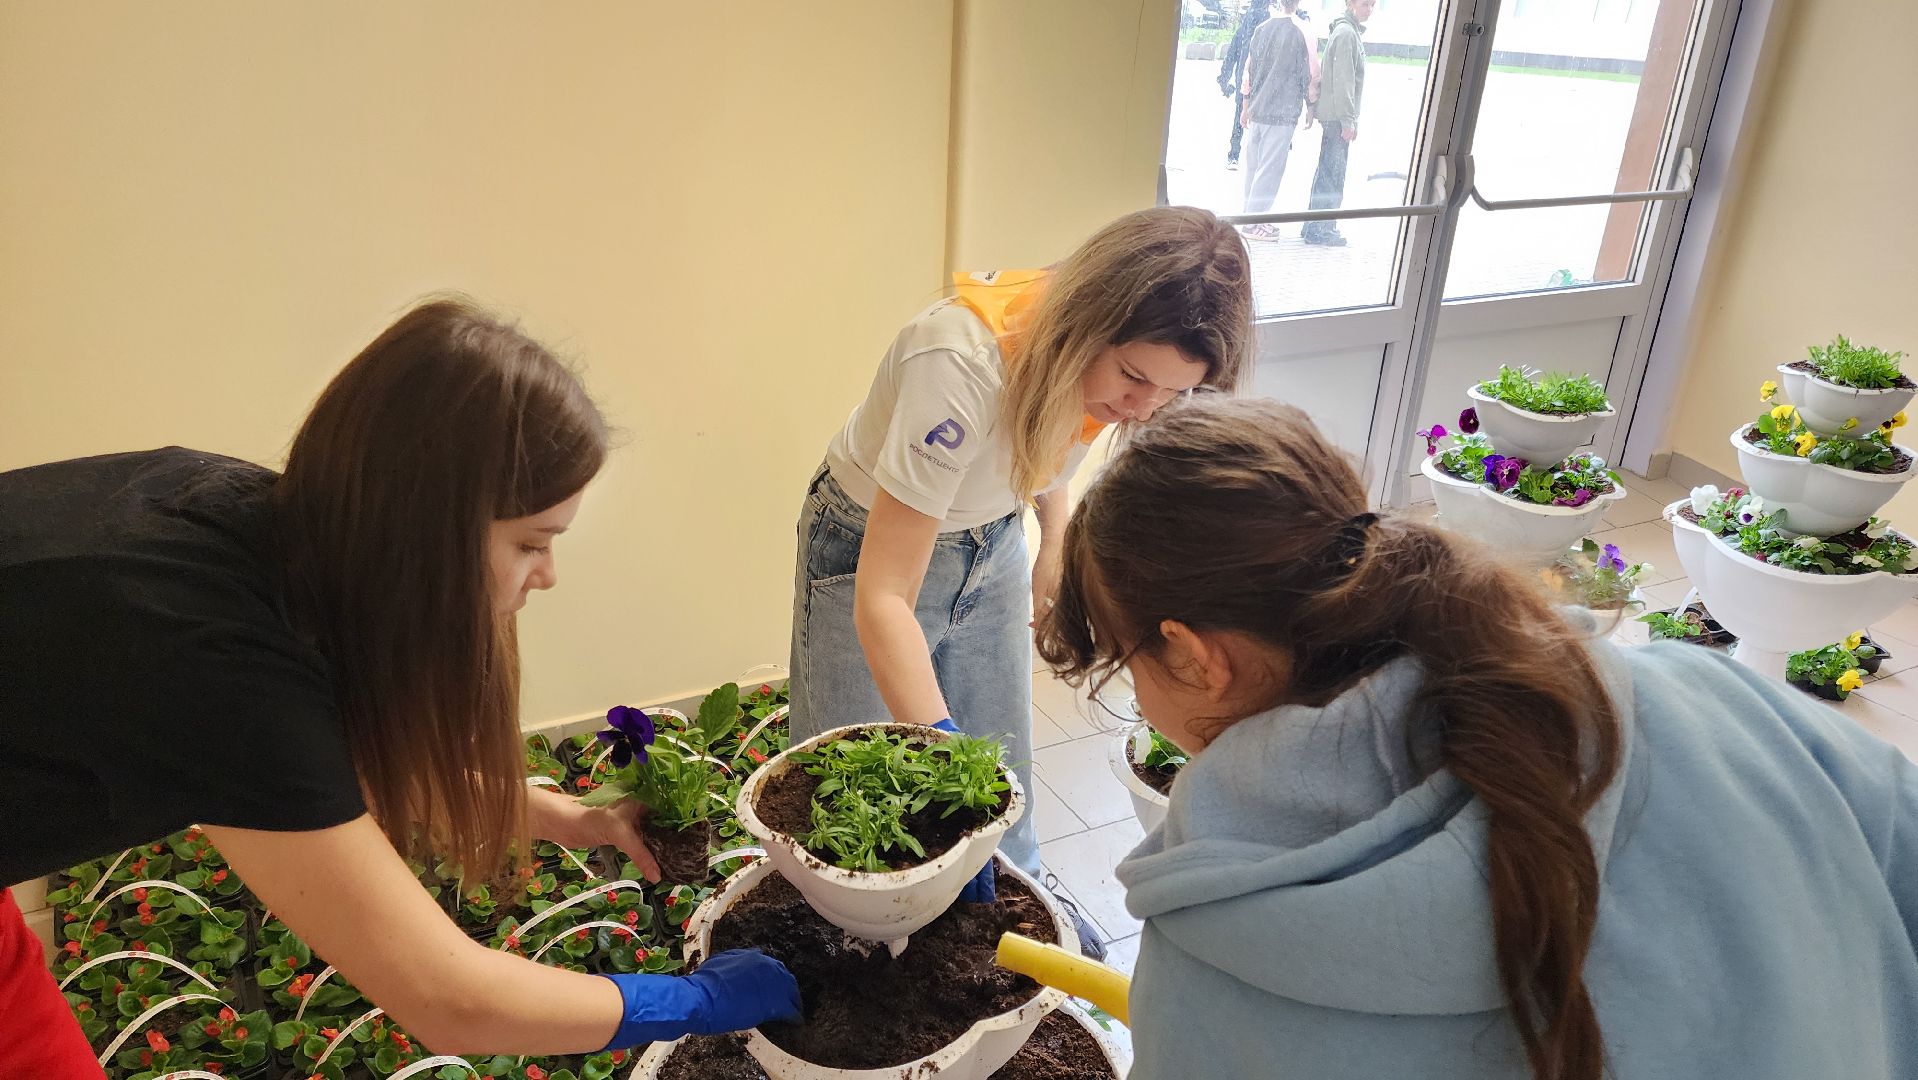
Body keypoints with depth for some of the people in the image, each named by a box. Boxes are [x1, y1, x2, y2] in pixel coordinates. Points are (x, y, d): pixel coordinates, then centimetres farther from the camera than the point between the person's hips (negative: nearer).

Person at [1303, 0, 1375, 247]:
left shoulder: (1351, 32, 19)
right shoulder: (1346, 33, -12)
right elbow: (1342, 80, -18)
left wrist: (1352, 118, 21)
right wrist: (1348, 120, -19)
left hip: (1334, 116, 10)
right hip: (1337, 115, -10)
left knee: (1327, 171, 13)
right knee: (1333, 174, -7)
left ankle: (1315, 227, 20)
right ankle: (1322, 230, -3)